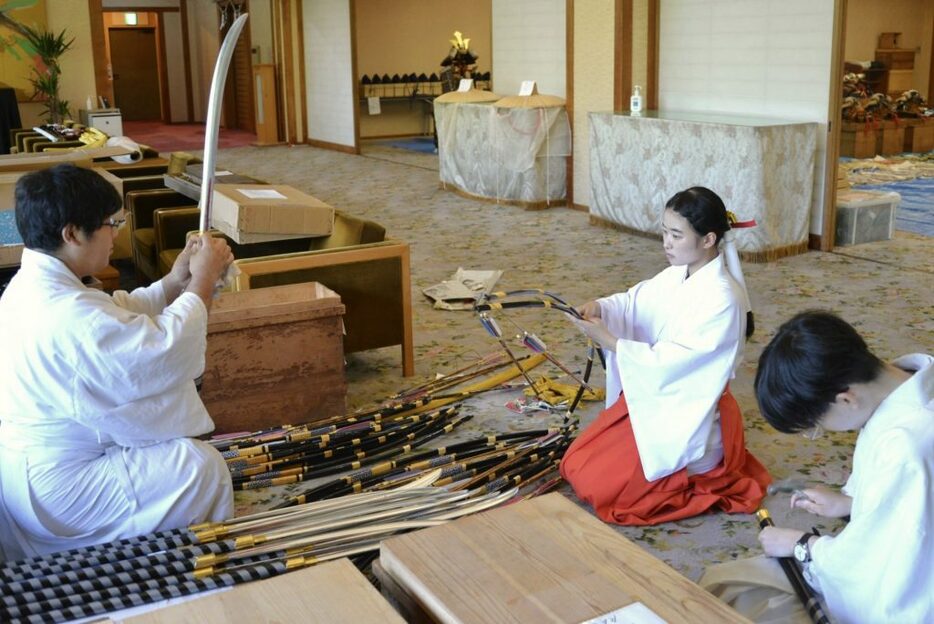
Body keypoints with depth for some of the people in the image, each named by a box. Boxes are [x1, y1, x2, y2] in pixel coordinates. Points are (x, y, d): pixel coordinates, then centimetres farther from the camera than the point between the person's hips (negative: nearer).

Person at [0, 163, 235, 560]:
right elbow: (168, 350, -27)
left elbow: (121, 318, 13)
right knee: (202, 466, -7)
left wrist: (174, 283, 1)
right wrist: (202, 281, -13)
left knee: (179, 447, 21)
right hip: (50, 488, -11)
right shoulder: (70, 315, -32)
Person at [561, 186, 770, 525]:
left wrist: (608, 340, -24)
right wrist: (599, 307, -14)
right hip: (650, 398, 8)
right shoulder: (676, 275, 0)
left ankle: (701, 473, 4)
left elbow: (668, 362, -26)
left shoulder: (721, 300, -25)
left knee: (594, 484, -11)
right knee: (575, 465, 11)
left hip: (685, 415, -8)